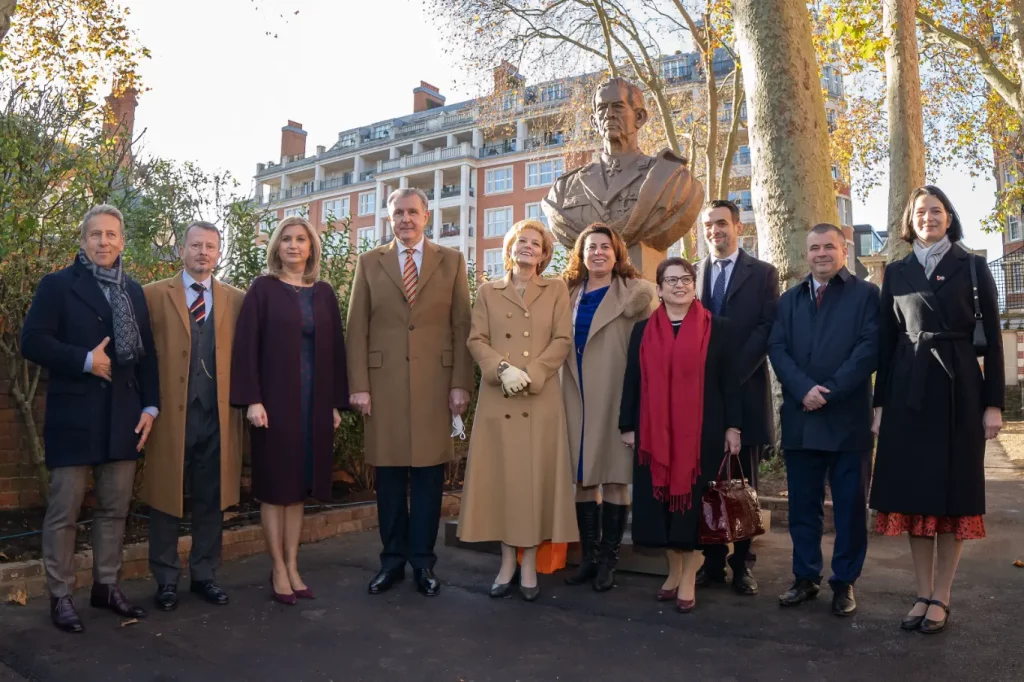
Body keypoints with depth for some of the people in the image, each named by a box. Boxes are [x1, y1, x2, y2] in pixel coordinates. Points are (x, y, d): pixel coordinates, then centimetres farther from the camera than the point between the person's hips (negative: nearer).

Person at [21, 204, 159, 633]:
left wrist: (150, 406, 4)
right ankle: (60, 595, 16)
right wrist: (86, 360, -17)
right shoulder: (57, 285, 0)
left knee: (115, 508, 10)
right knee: (64, 511, 4)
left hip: (124, 417, 4)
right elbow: (32, 342, -9)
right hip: (74, 417, -4)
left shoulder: (134, 291, 13)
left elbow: (147, 353, 12)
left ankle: (106, 587, 23)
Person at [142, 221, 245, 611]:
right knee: (166, 499, 8)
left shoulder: (236, 300, 8)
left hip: (218, 415, 2)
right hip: (171, 413, -1)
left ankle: (204, 575, 24)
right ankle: (166, 580, 22)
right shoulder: (154, 295, 3)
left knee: (211, 501, 10)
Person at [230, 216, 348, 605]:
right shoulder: (263, 289, -1)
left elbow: (335, 348, 10)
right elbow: (246, 345, -6)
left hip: (315, 400, 4)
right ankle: (279, 571, 12)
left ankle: (293, 566, 18)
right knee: (275, 484, 2)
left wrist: (336, 402, 6)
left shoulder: (324, 293, 10)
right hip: (275, 398, -4)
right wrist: (252, 399, -14)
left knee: (300, 484, 9)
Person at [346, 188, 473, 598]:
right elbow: (357, 329, 5)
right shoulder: (370, 263, 10)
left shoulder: (452, 261, 9)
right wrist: (359, 385, -3)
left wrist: (461, 383, -3)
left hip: (435, 383, 0)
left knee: (428, 475, 4)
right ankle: (393, 560, 21)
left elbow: (462, 327, 4)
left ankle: (423, 562, 17)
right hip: (384, 383, 1)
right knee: (389, 476, 7)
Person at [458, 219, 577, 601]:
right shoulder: (488, 291, 12)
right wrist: (503, 369, -15)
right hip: (497, 398, 1)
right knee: (501, 477, 3)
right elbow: (476, 340, 3)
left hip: (541, 398, -1)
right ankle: (507, 562, 14)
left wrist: (530, 374, -12)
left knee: (536, 477, 1)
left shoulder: (556, 291, 10)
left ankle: (530, 566, 12)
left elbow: (563, 341, 1)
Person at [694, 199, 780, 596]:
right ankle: (712, 560, 16)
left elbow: (767, 329, -5)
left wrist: (732, 373, -16)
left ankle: (741, 564, 15)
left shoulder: (763, 273, 5)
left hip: (745, 390, -2)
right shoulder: (693, 273, 12)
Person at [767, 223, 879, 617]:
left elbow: (870, 348, -8)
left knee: (850, 506, 6)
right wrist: (804, 389, -14)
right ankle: (805, 578, 22)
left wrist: (829, 392, -15)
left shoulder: (866, 294, 4)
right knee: (802, 505, 9)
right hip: (800, 419, 3)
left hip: (849, 418, -3)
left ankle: (844, 582, 19)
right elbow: (777, 349, 3)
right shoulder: (789, 299, 15)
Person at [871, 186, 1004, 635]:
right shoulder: (897, 273, 9)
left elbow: (991, 337, 0)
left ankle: (942, 598, 13)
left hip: (959, 388, -2)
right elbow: (886, 340, 8)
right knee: (914, 490, 4)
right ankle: (923, 594, 15)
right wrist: (880, 403, 4)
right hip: (908, 391, 2)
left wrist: (994, 403, -6)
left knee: (953, 490, 3)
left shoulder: (972, 267, 3)